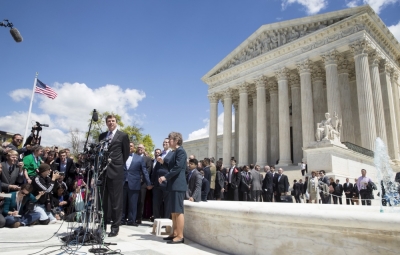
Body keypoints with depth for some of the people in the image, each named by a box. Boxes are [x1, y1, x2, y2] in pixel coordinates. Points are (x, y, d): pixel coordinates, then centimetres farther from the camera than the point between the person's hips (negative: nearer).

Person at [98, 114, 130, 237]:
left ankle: (115, 227, 7)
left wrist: (120, 165, 2)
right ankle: (102, 225, 20)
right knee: (102, 200, 10)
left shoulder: (123, 136, 3)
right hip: (103, 170, 5)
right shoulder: (102, 136, 17)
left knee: (116, 201, 0)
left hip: (116, 171, -5)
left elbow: (126, 153, 4)